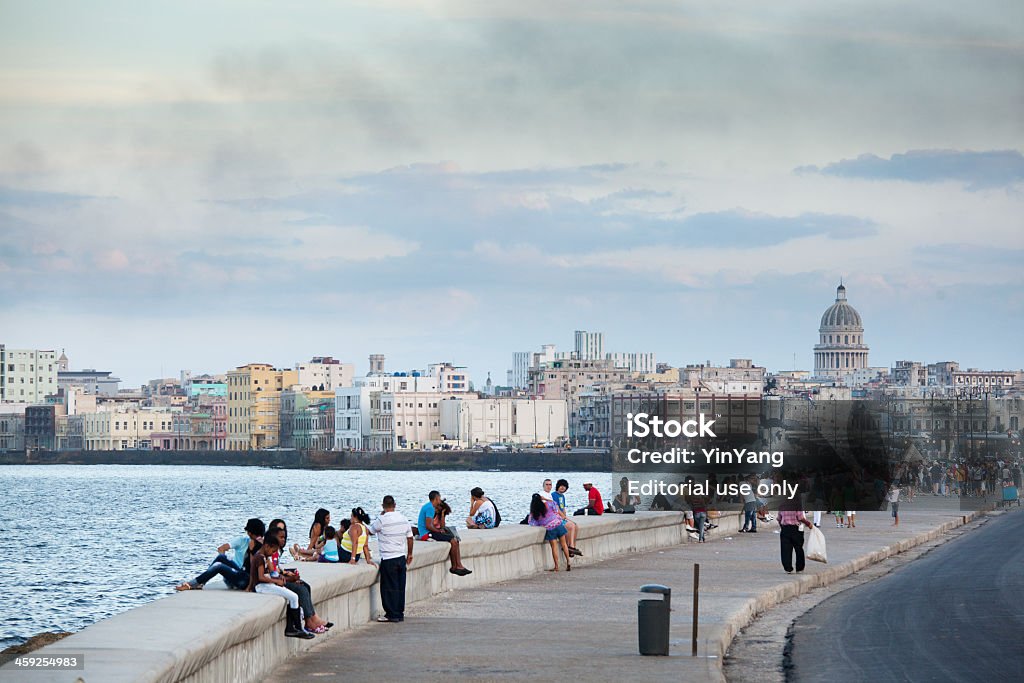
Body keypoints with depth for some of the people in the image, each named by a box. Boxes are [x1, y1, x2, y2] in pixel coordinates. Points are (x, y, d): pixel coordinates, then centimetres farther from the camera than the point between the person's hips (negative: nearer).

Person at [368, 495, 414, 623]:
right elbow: (410, 538, 11)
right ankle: (400, 613, 16)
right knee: (400, 587, 11)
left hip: (388, 559, -6)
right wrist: (409, 554, 22)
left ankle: (392, 615, 1)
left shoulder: (382, 520, -14)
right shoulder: (403, 519, 4)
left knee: (389, 588, 1)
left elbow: (370, 530, 2)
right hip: (402, 557, 6)